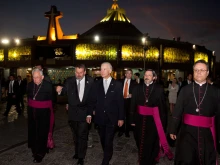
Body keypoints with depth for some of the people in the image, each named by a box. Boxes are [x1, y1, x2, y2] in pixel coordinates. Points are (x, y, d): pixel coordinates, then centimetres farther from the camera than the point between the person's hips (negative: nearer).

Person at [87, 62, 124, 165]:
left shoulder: (117, 85, -3)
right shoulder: (96, 84, 4)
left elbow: (120, 102, -3)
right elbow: (92, 100, 5)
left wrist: (121, 118, -4)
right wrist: (89, 114, 0)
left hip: (112, 118, -3)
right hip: (100, 117, 3)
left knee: (108, 141, -3)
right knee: (103, 140, 16)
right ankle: (108, 156, 38)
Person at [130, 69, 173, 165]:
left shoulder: (159, 89, -8)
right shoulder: (137, 88, -2)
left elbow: (163, 106, -8)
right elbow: (133, 104, -2)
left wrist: (162, 121, -10)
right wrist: (132, 119, -5)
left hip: (153, 120, -2)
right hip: (140, 119, 2)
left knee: (152, 143, 12)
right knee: (141, 142, 18)